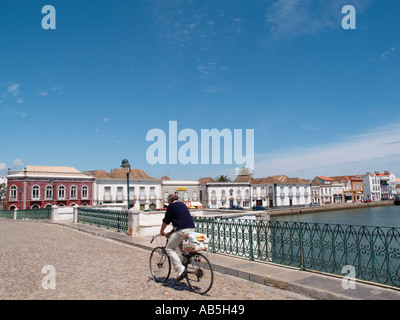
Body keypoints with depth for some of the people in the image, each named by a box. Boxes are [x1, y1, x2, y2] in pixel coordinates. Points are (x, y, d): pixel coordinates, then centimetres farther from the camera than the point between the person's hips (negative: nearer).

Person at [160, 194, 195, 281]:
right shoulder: (183, 205, 25)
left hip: (182, 230, -8)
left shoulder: (171, 206, 3)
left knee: (169, 248, 4)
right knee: (182, 246, 30)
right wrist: (171, 232, 34)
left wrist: (162, 231, 24)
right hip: (192, 229, 8)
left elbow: (166, 221, 7)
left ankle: (180, 268, -10)